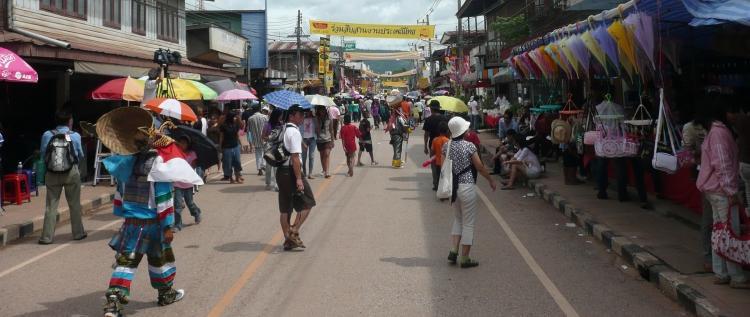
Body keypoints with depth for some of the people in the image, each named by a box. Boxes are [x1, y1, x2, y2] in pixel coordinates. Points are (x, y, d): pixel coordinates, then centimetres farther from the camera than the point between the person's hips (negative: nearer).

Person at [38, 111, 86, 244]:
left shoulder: (47, 135, -6)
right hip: (71, 173, -1)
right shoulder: (75, 136, -8)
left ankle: (47, 236, 6)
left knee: (51, 206, 5)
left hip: (52, 174, 1)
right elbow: (80, 156, 1)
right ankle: (78, 233, 19)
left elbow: (43, 154, 1)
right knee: (74, 204, 11)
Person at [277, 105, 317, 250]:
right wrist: (299, 178, -22)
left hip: (280, 171, 9)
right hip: (291, 171, -9)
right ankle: (294, 232, -3)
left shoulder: (282, 130, 14)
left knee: (285, 207, 12)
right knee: (307, 203, 3)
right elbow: (295, 157, -21)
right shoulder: (294, 132, -14)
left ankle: (288, 239, 17)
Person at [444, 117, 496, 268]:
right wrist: (491, 180, 6)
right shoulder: (469, 146, -14)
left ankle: (453, 251, 12)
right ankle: (465, 259, 8)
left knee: (458, 220, 22)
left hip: (452, 186, 6)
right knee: (468, 223, 4)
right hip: (467, 186, -6)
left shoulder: (446, 146, 1)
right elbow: (480, 167, -8)